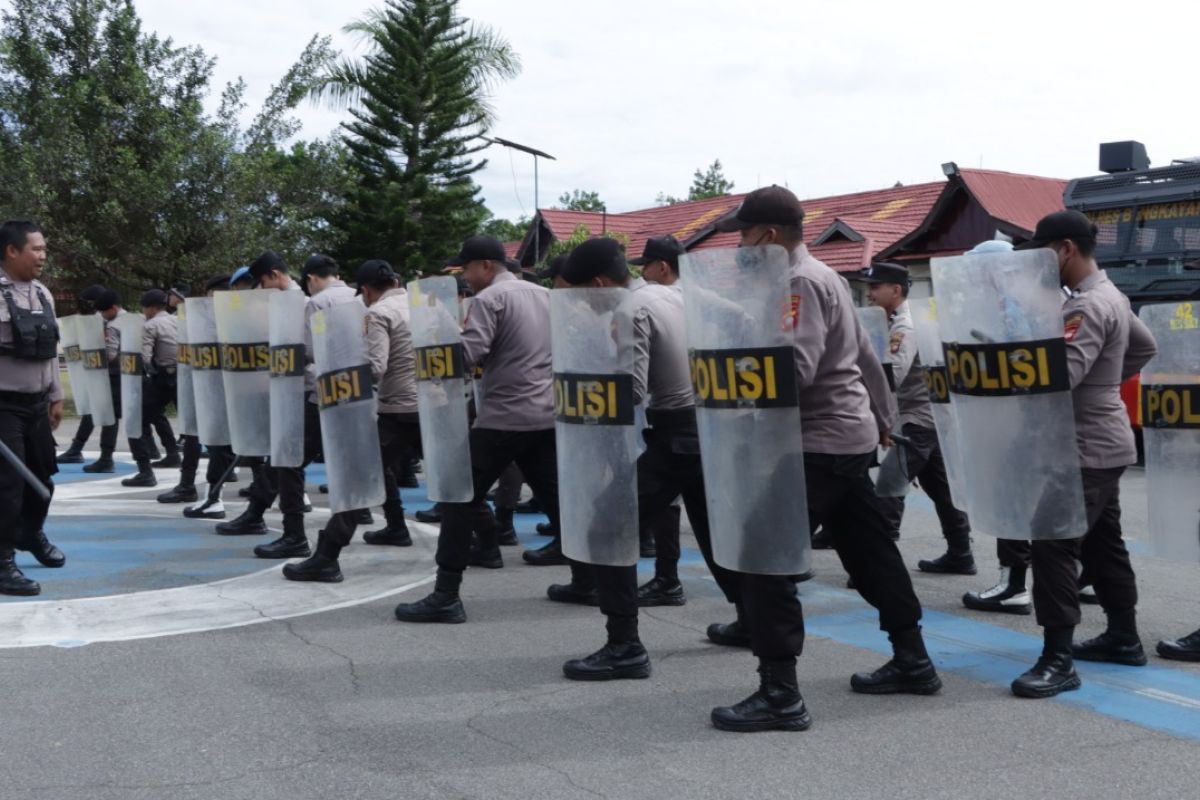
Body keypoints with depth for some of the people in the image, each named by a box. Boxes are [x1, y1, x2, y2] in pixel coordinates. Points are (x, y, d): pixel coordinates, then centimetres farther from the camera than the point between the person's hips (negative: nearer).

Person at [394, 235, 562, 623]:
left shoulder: (489, 298, -8)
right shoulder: (544, 294, 15)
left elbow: (467, 354, -19)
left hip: (504, 417, -7)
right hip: (547, 415, 7)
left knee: (460, 499, -2)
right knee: (555, 499, 15)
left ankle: (446, 596, -4)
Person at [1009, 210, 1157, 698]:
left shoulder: (1088, 306, -20)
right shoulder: (1108, 296, 13)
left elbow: (1061, 375, -30)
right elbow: (1145, 347, 27)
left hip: (1088, 448, -11)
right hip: (1100, 443, 11)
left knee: (1053, 543, -15)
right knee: (1102, 543, 18)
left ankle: (1058, 660, -15)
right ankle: (1123, 638, 29)